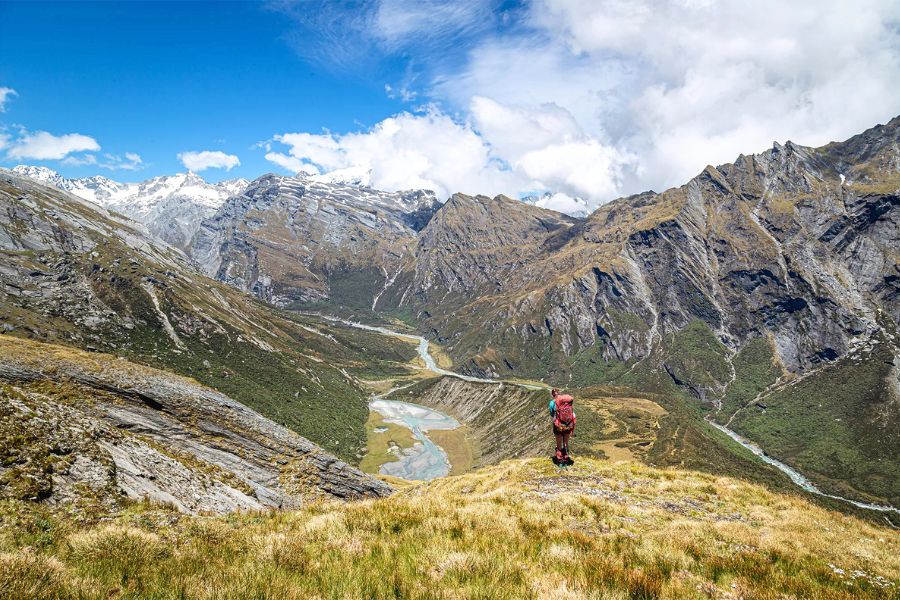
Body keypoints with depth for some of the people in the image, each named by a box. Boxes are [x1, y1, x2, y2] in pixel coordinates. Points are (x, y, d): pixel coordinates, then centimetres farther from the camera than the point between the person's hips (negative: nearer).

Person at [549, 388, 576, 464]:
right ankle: (566, 458, 36)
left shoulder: (553, 402, -10)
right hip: (568, 425, 3)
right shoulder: (568, 401, -2)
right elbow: (573, 414, 0)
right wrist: (573, 427, 8)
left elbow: (552, 416, -2)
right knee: (566, 442, 23)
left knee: (559, 444, 17)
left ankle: (560, 460, 28)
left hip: (559, 426, -3)